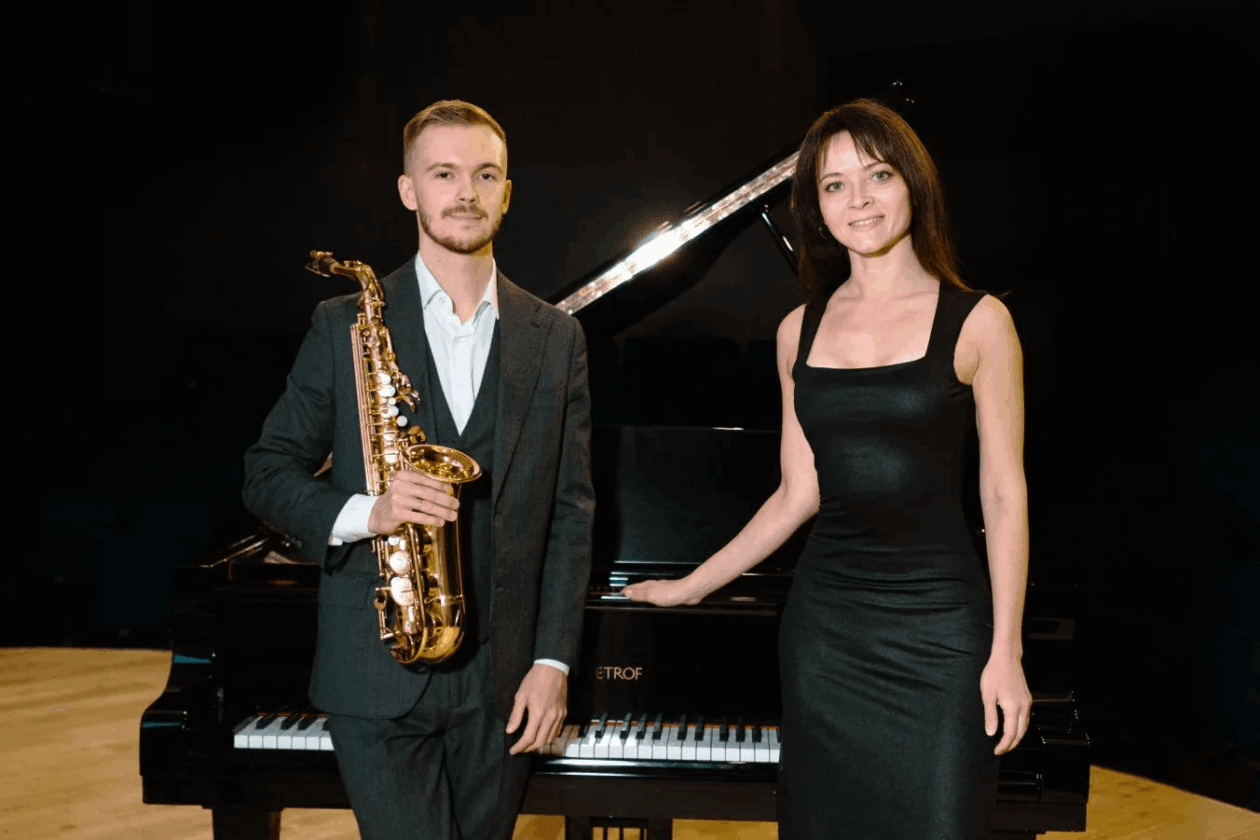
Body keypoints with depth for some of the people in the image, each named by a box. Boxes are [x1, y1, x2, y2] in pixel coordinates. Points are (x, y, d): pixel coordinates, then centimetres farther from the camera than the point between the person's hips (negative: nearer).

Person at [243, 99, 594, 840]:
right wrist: (363, 514, -18)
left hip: (503, 680, 2)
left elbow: (570, 511, 3)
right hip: (377, 674, -2)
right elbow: (269, 474, 2)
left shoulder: (555, 339, 4)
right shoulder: (345, 326, -1)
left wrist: (554, 662, -3)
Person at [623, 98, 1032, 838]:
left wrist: (1005, 653, -7)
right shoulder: (801, 331, 7)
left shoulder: (976, 321, -3)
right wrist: (691, 586, 13)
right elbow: (798, 494, 11)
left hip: (940, 621, -3)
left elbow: (1005, 495, -3)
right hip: (827, 622, 3)